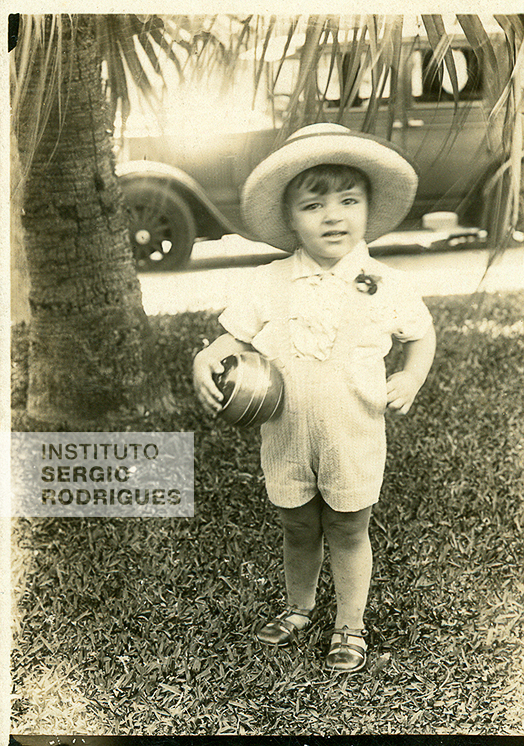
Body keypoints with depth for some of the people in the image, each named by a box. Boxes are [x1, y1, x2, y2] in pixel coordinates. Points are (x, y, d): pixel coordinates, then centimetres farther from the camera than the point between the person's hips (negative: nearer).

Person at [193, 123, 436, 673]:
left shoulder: (385, 285, -9)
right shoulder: (270, 284, -8)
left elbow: (422, 334, 7)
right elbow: (233, 338, -4)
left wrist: (411, 377, -8)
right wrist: (205, 363, -24)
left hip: (354, 442, -1)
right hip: (286, 439, 2)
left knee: (347, 533, 15)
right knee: (298, 531, 20)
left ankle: (350, 626, 39)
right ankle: (298, 609, 47)